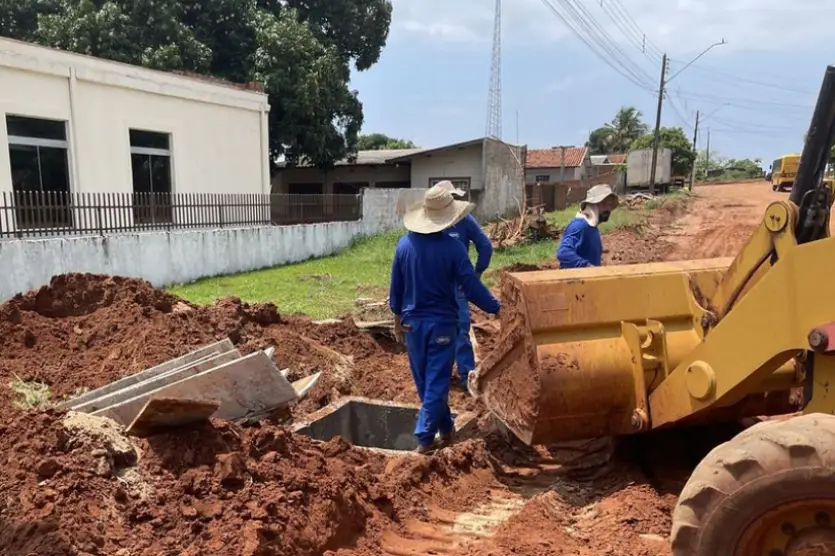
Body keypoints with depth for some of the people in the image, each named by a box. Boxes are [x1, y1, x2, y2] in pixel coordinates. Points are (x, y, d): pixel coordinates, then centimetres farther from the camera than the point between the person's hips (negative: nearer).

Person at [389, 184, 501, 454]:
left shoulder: (404, 244, -3)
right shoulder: (453, 247, -14)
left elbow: (396, 286, 5)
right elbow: (471, 286, -13)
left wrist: (398, 316, 17)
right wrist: (497, 308, -4)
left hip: (412, 322, 4)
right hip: (442, 323, -4)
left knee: (424, 382, 18)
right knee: (437, 382, 5)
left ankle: (445, 429, 33)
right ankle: (425, 438, 5)